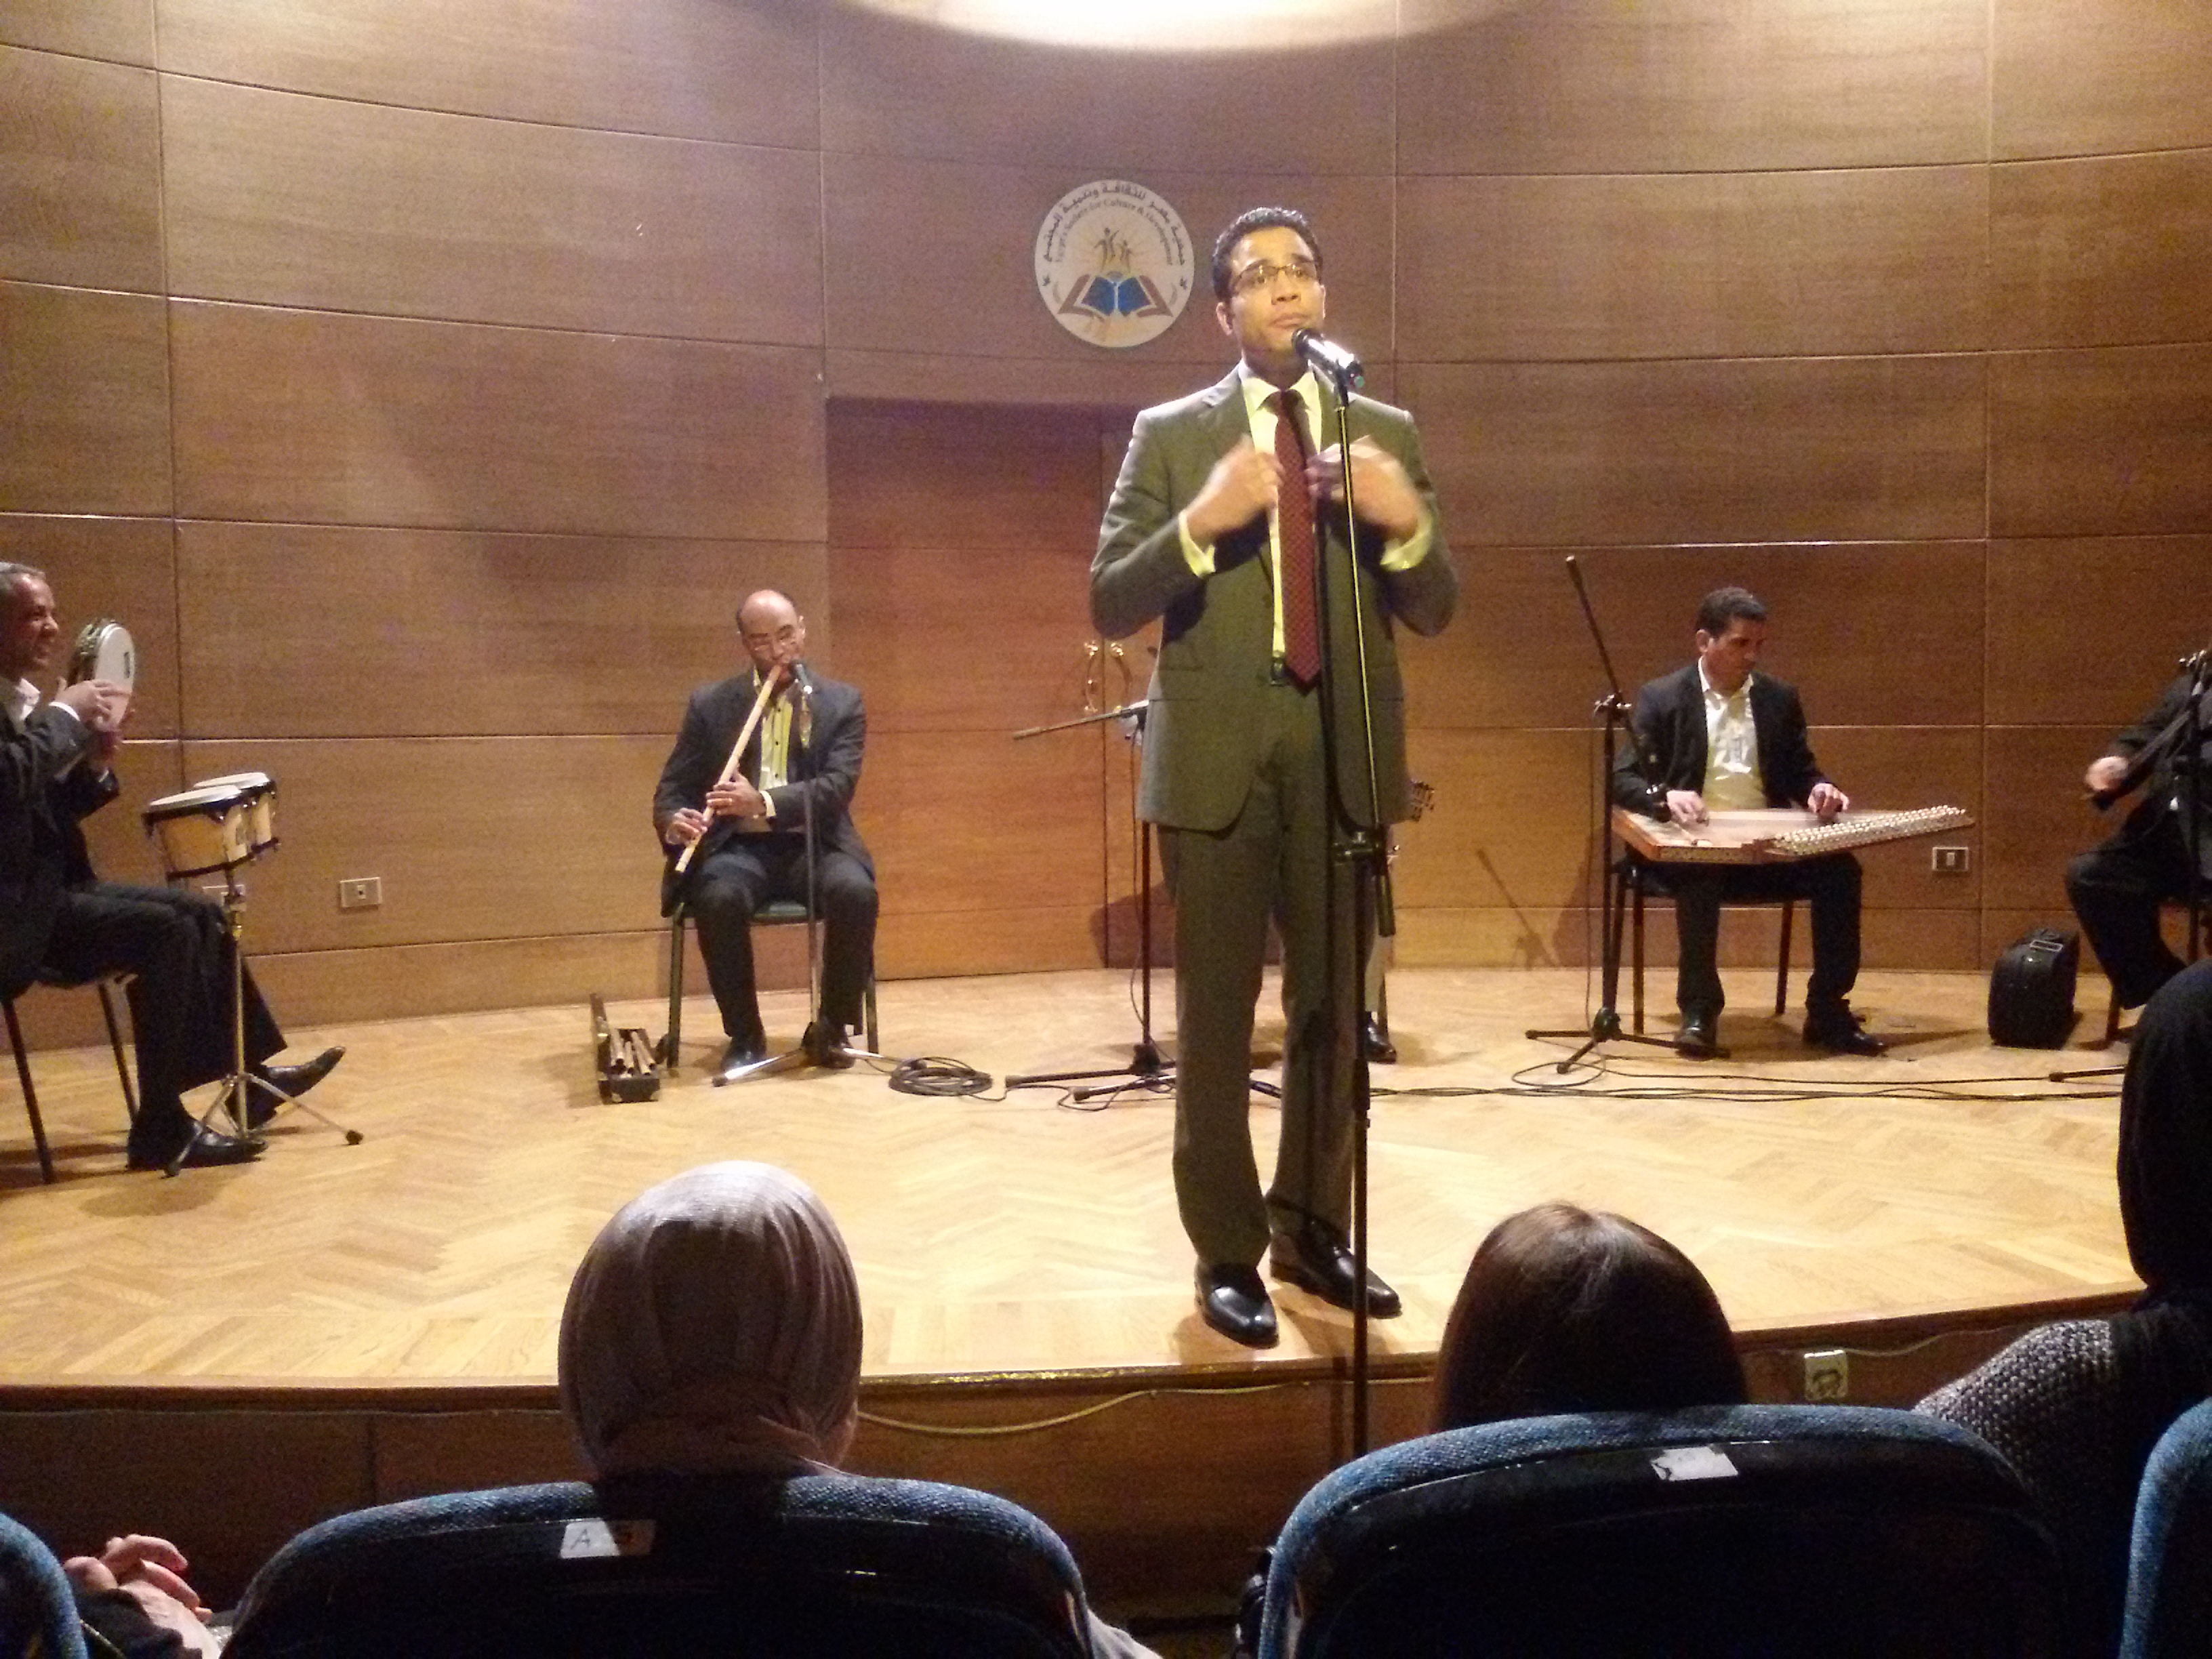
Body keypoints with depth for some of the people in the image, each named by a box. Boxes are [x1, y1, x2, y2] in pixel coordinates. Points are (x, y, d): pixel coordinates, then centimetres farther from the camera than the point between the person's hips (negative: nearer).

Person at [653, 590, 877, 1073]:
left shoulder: (843, 703, 6)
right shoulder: (709, 703, 9)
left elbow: (837, 787, -8)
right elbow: (673, 787, 7)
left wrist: (765, 802, -26)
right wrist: (674, 823, -19)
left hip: (814, 845, 0)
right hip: (740, 847, 0)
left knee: (855, 891, -33)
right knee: (720, 898, -34)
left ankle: (831, 1028, -11)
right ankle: (745, 1035, -13)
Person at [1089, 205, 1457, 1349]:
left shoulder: (1386, 432, 9)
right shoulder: (1169, 434, 3)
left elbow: (1434, 613, 7)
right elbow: (1110, 606, -4)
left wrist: (1408, 523, -13)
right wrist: (1201, 523, -19)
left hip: (1343, 757, 3)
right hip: (1217, 759, -2)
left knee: (1333, 1011, 11)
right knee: (1216, 1019, 4)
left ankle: (1311, 1232, 27)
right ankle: (1227, 1255, 15)